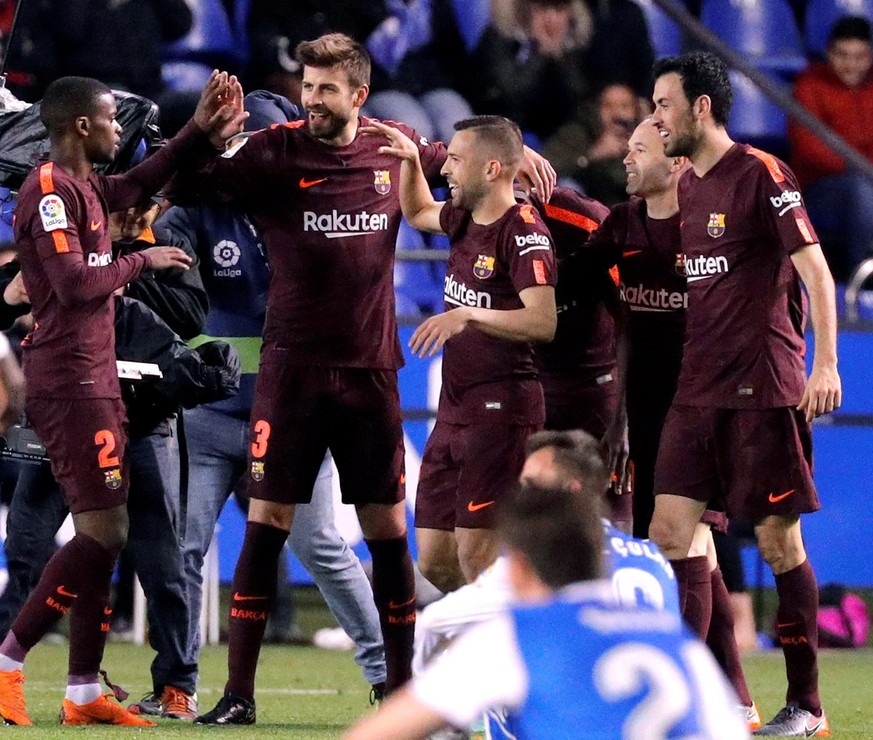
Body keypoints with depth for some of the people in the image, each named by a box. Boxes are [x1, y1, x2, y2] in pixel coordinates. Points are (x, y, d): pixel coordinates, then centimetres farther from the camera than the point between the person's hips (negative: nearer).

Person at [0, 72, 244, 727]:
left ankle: (84, 694, 12)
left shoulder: (87, 188, 15)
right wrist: (140, 261, -8)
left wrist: (201, 131, 25)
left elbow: (141, 183, 34)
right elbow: (77, 285, -22)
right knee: (103, 532, -12)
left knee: (103, 535, 10)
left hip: (93, 381, 10)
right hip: (70, 383, -10)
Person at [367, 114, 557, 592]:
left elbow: (542, 322, -25)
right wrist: (410, 160, 21)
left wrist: (468, 316, -30)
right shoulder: (465, 219, 12)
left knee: (476, 555, -13)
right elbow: (418, 212, 37)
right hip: (453, 409, 9)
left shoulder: (523, 232, -13)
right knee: (435, 561, 8)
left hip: (501, 407, -9)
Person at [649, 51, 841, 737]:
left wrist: (826, 362, -19)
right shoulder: (685, 185, 14)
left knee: (778, 540, -3)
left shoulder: (761, 174, -8)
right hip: (697, 390, 7)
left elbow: (815, 269, -11)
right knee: (669, 528, -2)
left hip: (763, 389, -7)